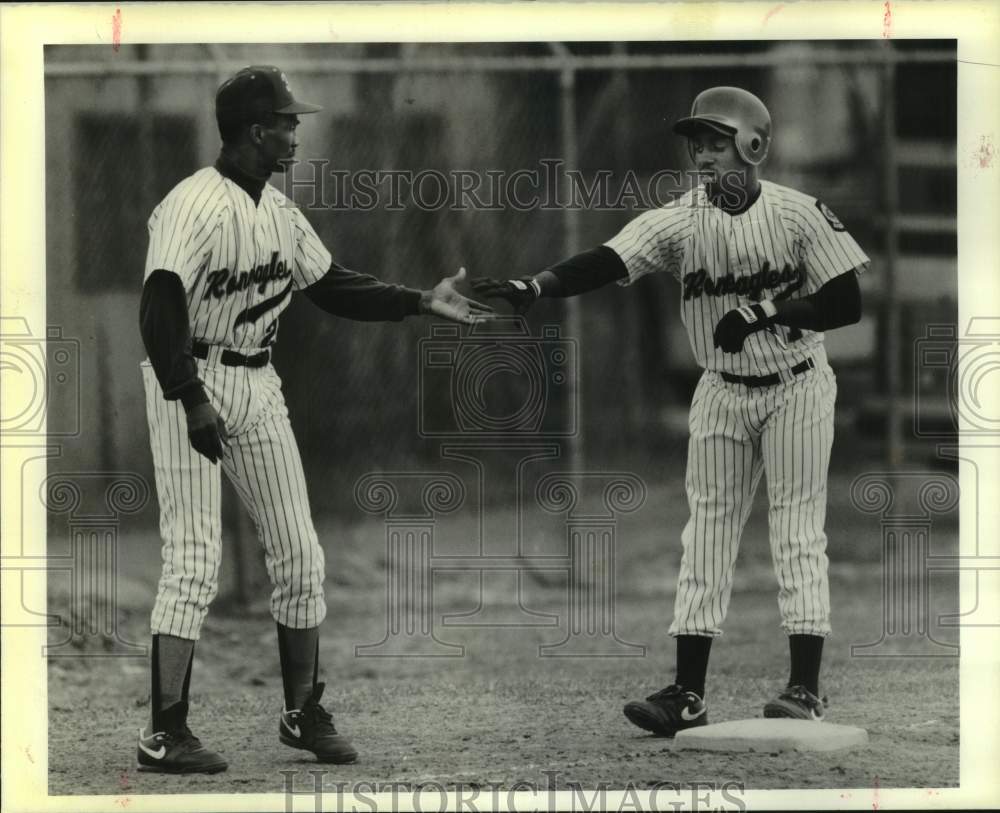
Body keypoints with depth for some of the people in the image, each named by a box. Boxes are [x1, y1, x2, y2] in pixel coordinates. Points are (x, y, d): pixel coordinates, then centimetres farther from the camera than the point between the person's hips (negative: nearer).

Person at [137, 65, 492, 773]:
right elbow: (160, 311, -26)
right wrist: (193, 403, -31)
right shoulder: (194, 206, -19)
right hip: (192, 383, -8)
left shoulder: (278, 209, 9)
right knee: (195, 561, -10)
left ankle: (304, 714, 20)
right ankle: (164, 733, -6)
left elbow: (330, 286, 18)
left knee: (299, 554, 8)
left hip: (258, 387, 8)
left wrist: (421, 302, 11)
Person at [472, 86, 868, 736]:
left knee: (799, 531, -4)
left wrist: (766, 310, -23)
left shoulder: (800, 215, -14)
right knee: (707, 531, 3)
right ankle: (688, 694, 5)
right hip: (723, 393, 3)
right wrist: (534, 287, -39)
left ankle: (806, 690, -1)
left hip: (797, 389, -3)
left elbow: (848, 303, -13)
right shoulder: (681, 220, -9)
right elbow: (606, 263, -23)